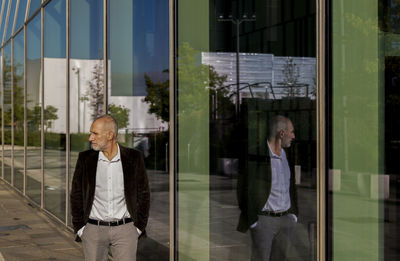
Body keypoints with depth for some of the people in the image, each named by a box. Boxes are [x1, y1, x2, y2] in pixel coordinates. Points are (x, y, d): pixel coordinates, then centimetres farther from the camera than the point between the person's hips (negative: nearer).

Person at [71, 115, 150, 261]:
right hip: (93, 230, 1)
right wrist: (79, 228, 2)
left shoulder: (133, 158, -2)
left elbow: (143, 194, 5)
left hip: (125, 229, -1)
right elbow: (76, 194, 7)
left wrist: (139, 227, 2)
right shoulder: (85, 159, 0)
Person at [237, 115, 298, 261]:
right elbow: (245, 189, -12)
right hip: (263, 220, -6)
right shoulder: (256, 156, -15)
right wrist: (251, 220, -10)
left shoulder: (286, 155, 8)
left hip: (285, 219, 7)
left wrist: (293, 213, 13)